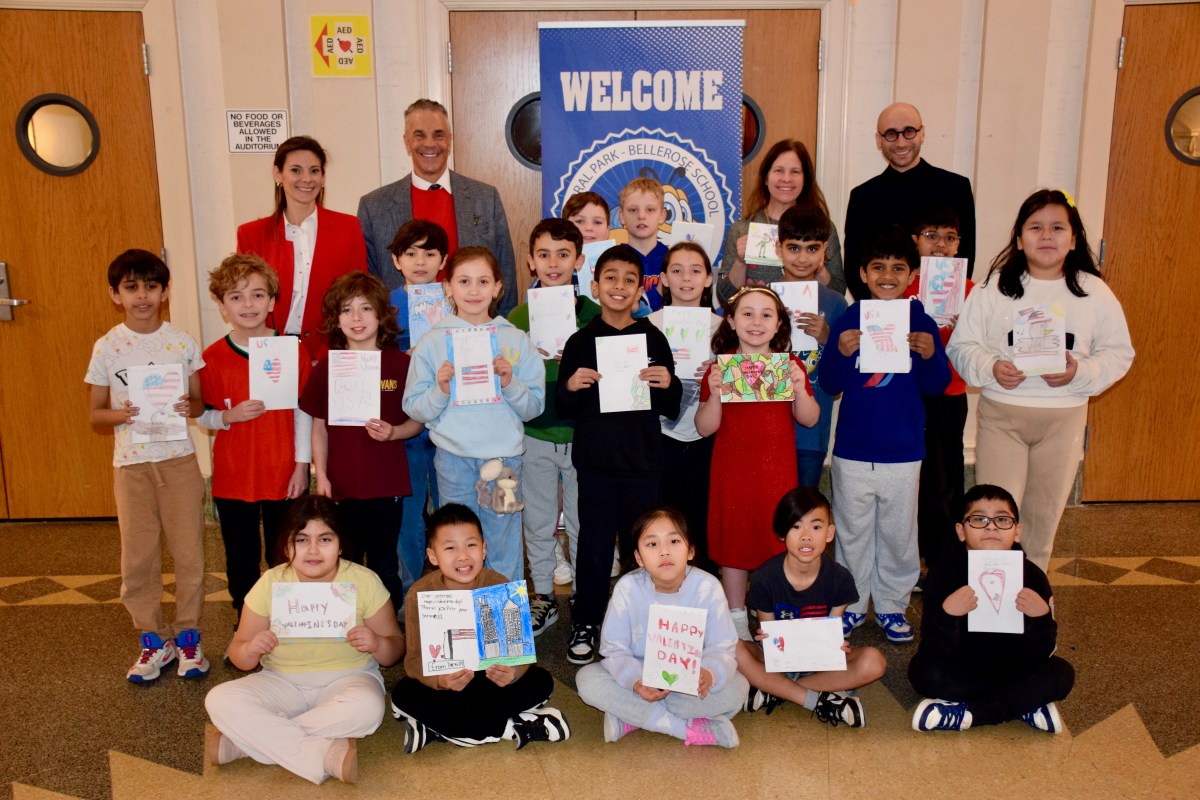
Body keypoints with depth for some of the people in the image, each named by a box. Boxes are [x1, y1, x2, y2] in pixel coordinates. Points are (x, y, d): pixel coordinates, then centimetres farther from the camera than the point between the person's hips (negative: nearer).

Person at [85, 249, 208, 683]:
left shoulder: (182, 342, 0)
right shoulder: (107, 347, 1)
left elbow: (203, 400, 6)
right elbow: (94, 412, 6)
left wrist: (191, 407, -17)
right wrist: (118, 415, -16)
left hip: (179, 459, 0)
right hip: (131, 463, 1)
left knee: (189, 552, 3)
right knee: (138, 557, 6)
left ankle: (188, 635, 20)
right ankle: (153, 640, 22)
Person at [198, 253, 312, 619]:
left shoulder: (292, 349, -4)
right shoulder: (212, 359, -3)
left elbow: (303, 411, -1)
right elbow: (202, 416, 4)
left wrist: (301, 465, -4)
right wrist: (228, 416, -17)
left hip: (283, 475, -1)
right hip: (233, 478, 1)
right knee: (241, 561, 13)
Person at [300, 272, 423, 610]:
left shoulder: (400, 363, -2)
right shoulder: (326, 367, 2)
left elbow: (417, 420, 3)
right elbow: (319, 426, 7)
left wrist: (393, 432, -17)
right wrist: (321, 475, 0)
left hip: (386, 484, -1)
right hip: (341, 485, 1)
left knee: (385, 565, 10)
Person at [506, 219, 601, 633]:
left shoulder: (594, 314, -2)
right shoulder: (519, 316, 1)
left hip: (583, 435, -1)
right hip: (535, 437, 1)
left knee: (584, 522, 9)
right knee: (538, 522, 12)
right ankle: (543, 596, 29)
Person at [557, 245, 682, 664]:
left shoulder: (653, 338, 3)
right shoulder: (581, 341, 2)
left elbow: (671, 409, 6)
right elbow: (563, 409, 5)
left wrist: (667, 385, -15)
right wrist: (571, 387, -16)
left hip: (642, 461, 1)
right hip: (595, 461, 0)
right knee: (594, 546, 6)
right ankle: (586, 623, 22)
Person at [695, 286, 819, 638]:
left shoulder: (790, 365, 4)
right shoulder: (719, 369, -1)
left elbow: (810, 419, 1)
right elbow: (704, 428, -3)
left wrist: (798, 388, -17)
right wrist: (715, 395, -20)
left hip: (777, 471, 1)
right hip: (732, 471, -1)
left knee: (778, 542, 5)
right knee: (734, 542, 7)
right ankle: (736, 621, 22)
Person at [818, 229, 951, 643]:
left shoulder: (921, 323, -2)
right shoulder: (847, 321, -2)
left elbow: (936, 386, -1)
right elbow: (830, 383, -2)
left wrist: (930, 356, -20)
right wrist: (841, 354, -21)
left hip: (903, 451, 0)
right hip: (852, 449, 0)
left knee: (898, 531, 11)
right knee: (852, 530, 12)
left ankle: (893, 605, 29)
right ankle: (852, 603, 28)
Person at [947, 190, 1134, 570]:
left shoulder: (1095, 292, 0)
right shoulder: (994, 287, -3)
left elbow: (1119, 352, 3)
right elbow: (961, 346, -2)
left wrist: (1080, 372, -16)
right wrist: (990, 367, -21)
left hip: (1064, 418, 2)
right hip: (1001, 414, -2)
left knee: (1045, 513, 16)